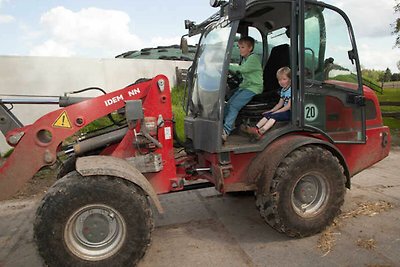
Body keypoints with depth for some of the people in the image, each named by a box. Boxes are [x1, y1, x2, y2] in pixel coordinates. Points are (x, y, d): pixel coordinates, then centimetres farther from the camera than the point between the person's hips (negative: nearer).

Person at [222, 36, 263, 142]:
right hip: (245, 86, 9)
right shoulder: (245, 59, 20)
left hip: (254, 88, -9)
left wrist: (228, 66, -19)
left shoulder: (254, 58, -9)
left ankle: (225, 131, -25)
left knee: (234, 105, -22)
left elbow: (243, 69, -23)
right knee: (228, 104, -9)